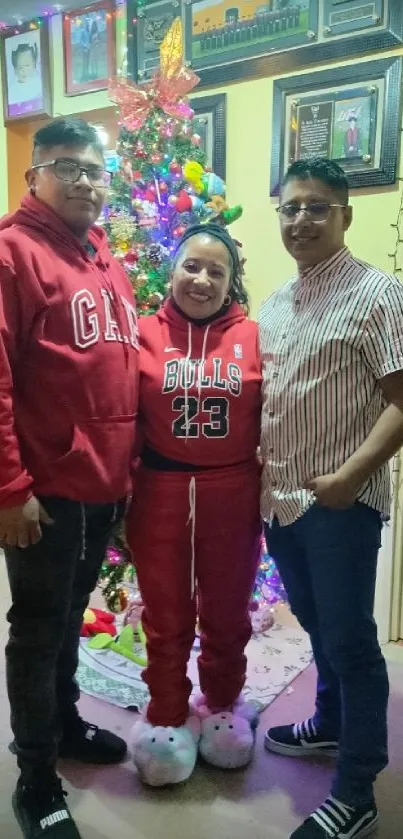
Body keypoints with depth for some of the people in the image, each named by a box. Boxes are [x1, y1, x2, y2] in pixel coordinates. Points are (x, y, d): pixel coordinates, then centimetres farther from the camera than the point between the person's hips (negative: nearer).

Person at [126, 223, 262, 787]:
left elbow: (271, 417, 2)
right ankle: (166, 715, 37)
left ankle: (223, 705, 42)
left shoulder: (253, 336, -2)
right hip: (161, 493, 0)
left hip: (233, 494, 1)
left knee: (227, 610, 18)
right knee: (166, 615, 15)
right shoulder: (146, 334, -2)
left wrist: (272, 485, 0)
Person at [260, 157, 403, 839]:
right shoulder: (272, 306, 13)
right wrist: (252, 467, 11)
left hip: (340, 503, -7)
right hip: (279, 498, 7)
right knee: (318, 629, 22)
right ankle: (331, 725, 45)